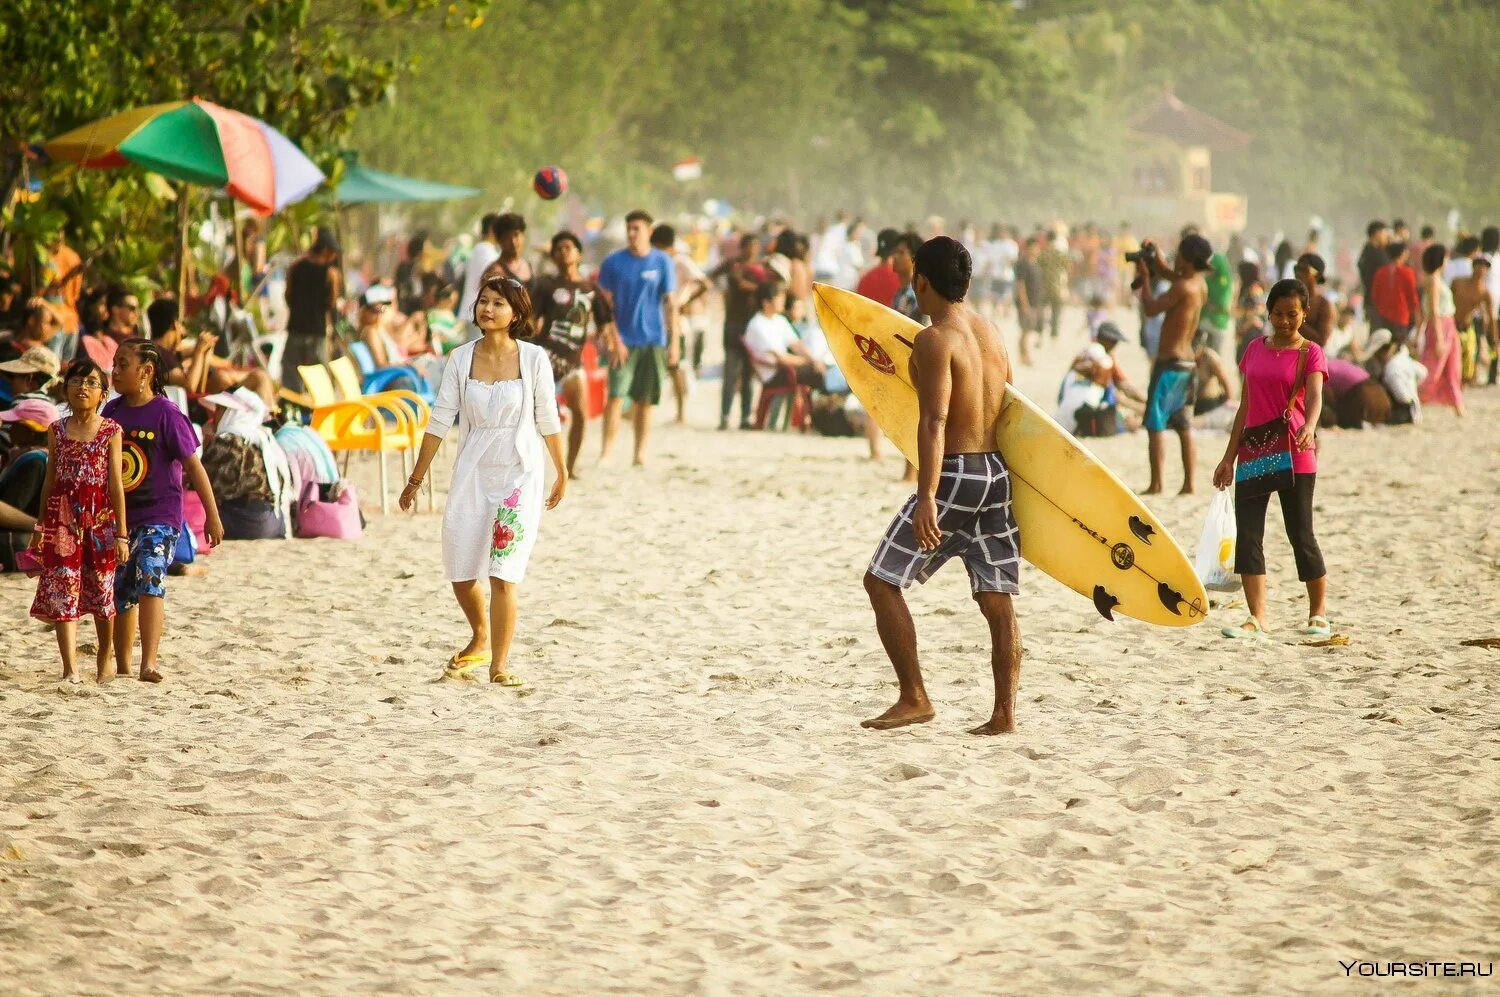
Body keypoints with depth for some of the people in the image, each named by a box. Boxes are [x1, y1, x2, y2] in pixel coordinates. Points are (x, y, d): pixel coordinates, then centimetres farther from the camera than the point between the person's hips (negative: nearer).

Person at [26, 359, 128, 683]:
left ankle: (106, 656, 30)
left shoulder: (111, 431, 0)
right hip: (62, 519, 2)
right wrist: (41, 527, 14)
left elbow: (116, 484, -3)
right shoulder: (57, 430, 7)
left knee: (101, 589, 9)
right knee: (61, 593, -6)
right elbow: (50, 480, 13)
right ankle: (70, 668, -7)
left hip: (100, 520, -2)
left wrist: (121, 533, -5)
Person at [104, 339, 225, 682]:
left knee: (150, 580, -24)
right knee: (120, 592, 10)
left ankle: (149, 663, -29)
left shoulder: (166, 414, -10)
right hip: (118, 517, 6)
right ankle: (122, 666, 24)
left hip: (159, 515, -6)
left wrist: (212, 516, -6)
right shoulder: (112, 411, 6)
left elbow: (193, 466, -6)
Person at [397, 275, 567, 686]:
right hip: (472, 472, 3)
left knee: (502, 574, -11)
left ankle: (499, 664, -5)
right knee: (461, 571, 7)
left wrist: (562, 473, 9)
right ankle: (480, 639, 34)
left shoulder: (533, 359, -5)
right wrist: (417, 478, 7)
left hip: (520, 473, -3)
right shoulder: (461, 359, 1)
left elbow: (548, 421, 3)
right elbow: (440, 421, 5)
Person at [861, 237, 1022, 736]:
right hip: (996, 472, 8)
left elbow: (934, 422, -22)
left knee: (882, 580, 0)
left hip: (955, 474, -8)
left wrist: (926, 498, -28)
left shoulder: (935, 340, -13)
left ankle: (913, 699, -3)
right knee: (997, 598, 7)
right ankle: (1004, 713, 5)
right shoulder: (991, 333, 12)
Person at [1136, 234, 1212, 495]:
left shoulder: (1183, 287, -18)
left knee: (1156, 424, -6)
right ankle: (1188, 483, 10)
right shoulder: (1200, 285, 9)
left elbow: (1150, 309, -14)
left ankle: (1156, 484, -9)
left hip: (1170, 363, -9)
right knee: (1184, 425, 11)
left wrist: (1144, 278, -3)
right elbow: (1171, 276, 28)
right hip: (1188, 363, 9)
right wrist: (1155, 261, 14)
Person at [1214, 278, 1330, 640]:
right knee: (1247, 534, -4)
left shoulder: (1310, 353, -3)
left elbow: (1315, 397, -19)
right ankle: (1257, 619, -4)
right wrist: (1229, 457, 14)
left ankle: (1318, 613, 17)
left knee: (1301, 535, 0)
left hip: (1294, 455, -5)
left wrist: (1309, 428, -40)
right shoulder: (1255, 349, 12)